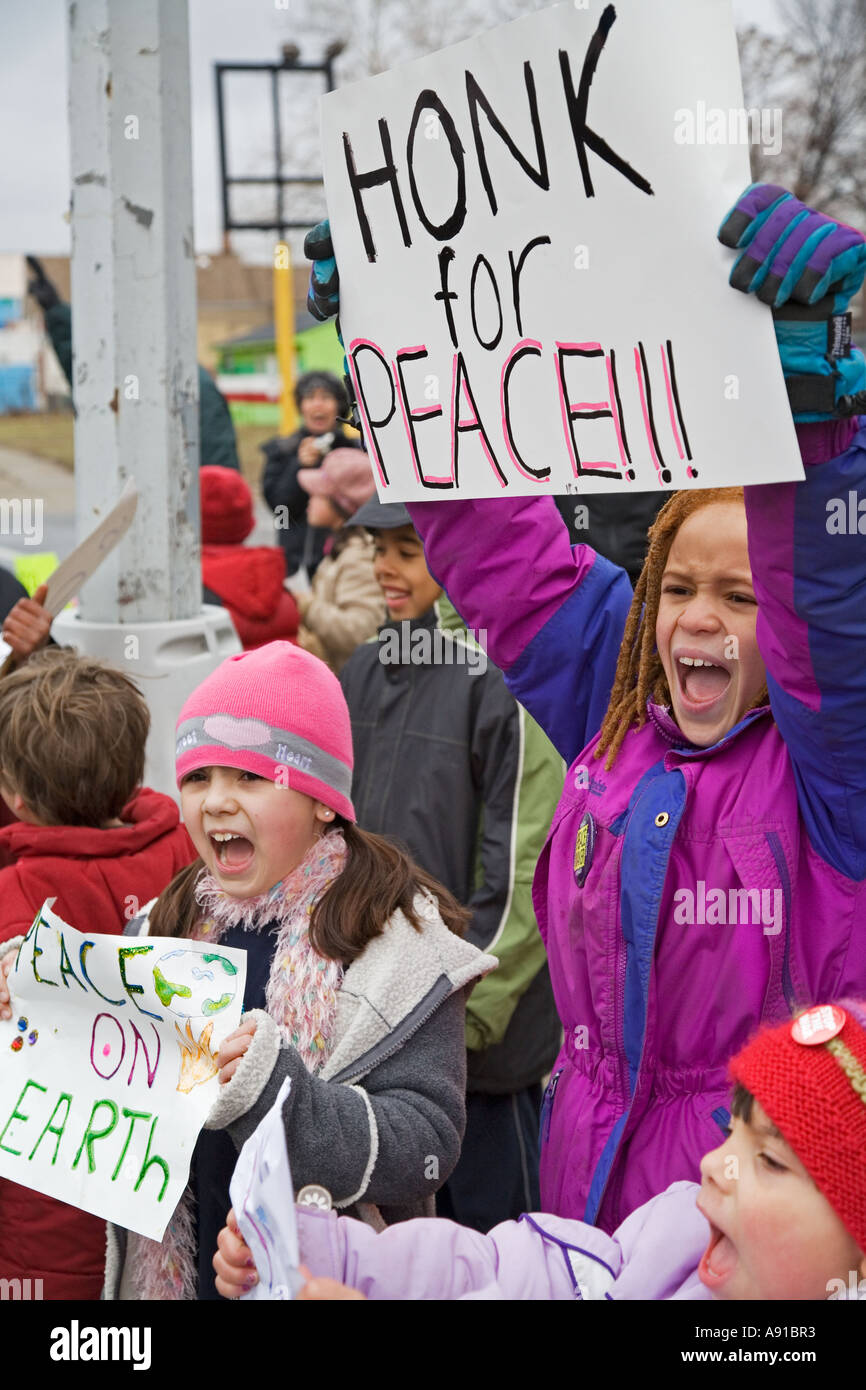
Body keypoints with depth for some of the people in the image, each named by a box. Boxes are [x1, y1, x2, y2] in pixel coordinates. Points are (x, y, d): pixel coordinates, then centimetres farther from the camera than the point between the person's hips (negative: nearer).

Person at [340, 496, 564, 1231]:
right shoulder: (370, 671, 10)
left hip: (481, 1022, -7)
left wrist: (472, 1004, -16)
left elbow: (526, 866, -17)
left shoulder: (510, 678, -15)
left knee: (489, 1206, 3)